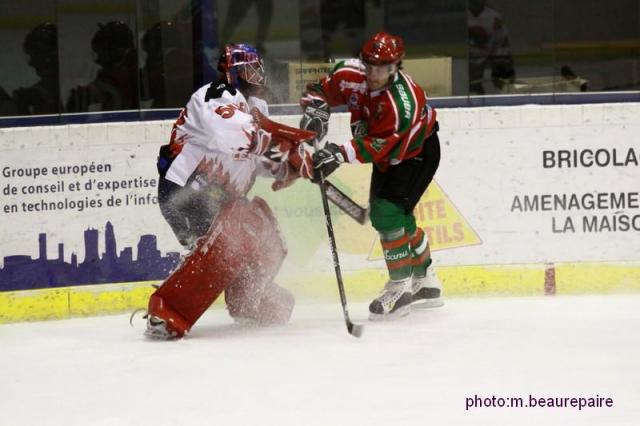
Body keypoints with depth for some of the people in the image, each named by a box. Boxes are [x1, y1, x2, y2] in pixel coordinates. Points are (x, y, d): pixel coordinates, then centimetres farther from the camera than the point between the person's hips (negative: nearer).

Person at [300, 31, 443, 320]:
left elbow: (377, 146, -40)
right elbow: (320, 90, -4)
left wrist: (340, 154, -49)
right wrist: (314, 111, -25)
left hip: (418, 151, -8)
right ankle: (425, 283, 33)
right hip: (388, 156, 8)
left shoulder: (403, 102, -38)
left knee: (387, 211, -22)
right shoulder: (350, 75, -20)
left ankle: (401, 286, -13)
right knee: (399, 218, 16)